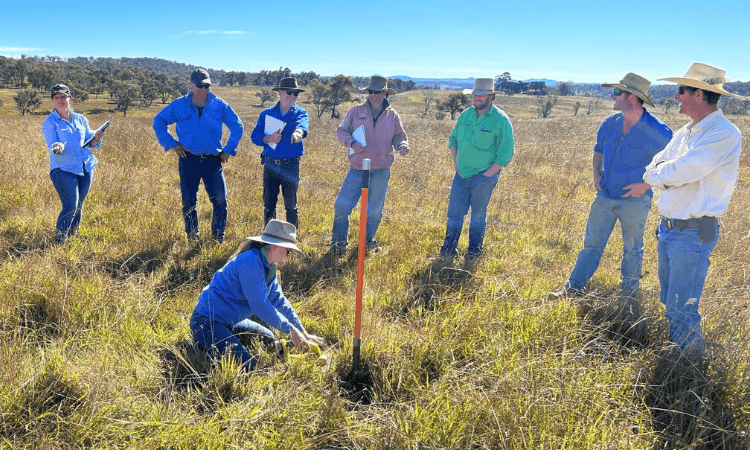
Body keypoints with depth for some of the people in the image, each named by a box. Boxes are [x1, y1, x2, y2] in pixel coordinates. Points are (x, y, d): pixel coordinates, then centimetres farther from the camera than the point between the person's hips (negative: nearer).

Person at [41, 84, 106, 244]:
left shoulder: (81, 119, 9)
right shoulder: (49, 122, -4)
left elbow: (89, 143, 13)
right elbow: (51, 147, -11)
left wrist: (96, 139, -10)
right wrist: (57, 148, -35)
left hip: (85, 169, 5)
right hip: (63, 170, -5)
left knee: (79, 207, 11)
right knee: (70, 206, -16)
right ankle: (59, 242, -1)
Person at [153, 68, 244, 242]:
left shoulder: (219, 105, 1)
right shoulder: (179, 105, 2)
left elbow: (237, 126, 10)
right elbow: (158, 122, 12)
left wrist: (228, 150, 5)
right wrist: (171, 144, 3)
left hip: (213, 160, 0)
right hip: (188, 160, 1)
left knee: (220, 200, -7)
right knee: (189, 202, 8)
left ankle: (218, 238, 9)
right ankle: (192, 238, 24)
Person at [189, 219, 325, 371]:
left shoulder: (268, 266, 8)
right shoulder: (250, 262, -23)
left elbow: (279, 301, 10)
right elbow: (260, 305, -27)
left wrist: (303, 333, 4)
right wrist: (291, 330, -20)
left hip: (228, 321, 10)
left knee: (268, 339, 22)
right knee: (246, 367, -18)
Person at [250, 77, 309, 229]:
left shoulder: (300, 113, 3)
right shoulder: (267, 114, 9)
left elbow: (302, 124, -22)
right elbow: (254, 136, 4)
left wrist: (298, 131, -46)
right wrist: (268, 139, -17)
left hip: (291, 165, -2)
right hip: (270, 164, 2)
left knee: (291, 205, 2)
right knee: (268, 204, 9)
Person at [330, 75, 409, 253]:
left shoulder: (392, 115, 8)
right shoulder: (356, 111, 5)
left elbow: (399, 136, 15)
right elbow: (341, 131, 8)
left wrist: (402, 145, -9)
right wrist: (351, 143, -11)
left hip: (381, 172, 1)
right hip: (357, 169, -1)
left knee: (375, 210, 9)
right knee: (342, 204, -5)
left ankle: (368, 241, 30)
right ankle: (339, 243, 12)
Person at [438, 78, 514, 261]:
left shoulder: (501, 120, -10)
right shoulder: (465, 115, 6)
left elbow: (506, 153, -11)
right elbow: (453, 139, 19)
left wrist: (487, 174, -13)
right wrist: (455, 163, 6)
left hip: (484, 176, -5)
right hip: (461, 174, 5)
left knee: (478, 216, 8)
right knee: (454, 213, 6)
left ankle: (474, 251, 23)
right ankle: (448, 250, 18)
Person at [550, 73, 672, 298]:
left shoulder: (657, 131, -17)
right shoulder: (611, 122, -1)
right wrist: (596, 174, 3)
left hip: (634, 201, -4)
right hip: (605, 196, 4)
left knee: (632, 249, 14)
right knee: (591, 244, 9)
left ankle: (628, 292, 31)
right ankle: (573, 287, 16)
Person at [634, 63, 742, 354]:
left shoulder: (725, 134, -17)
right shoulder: (685, 132, 12)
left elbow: (682, 170, -25)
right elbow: (654, 169, 9)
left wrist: (654, 178, -6)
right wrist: (667, 176, -12)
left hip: (693, 234, -9)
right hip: (667, 229, 9)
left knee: (681, 310, -3)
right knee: (669, 300, 19)